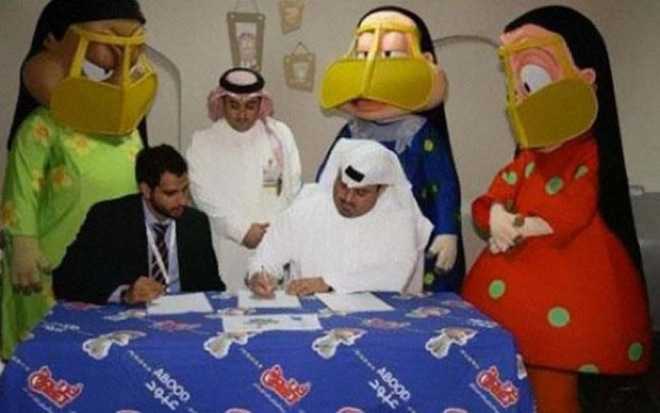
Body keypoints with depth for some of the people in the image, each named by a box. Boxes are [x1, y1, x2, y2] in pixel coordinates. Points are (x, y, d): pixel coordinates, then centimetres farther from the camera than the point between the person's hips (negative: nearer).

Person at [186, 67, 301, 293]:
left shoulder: (280, 134, 9)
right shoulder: (203, 141, 4)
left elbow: (292, 188, 6)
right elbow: (205, 195, -3)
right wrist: (243, 231, -10)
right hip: (227, 246, -1)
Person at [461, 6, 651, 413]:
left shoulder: (588, 155, -11)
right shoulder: (528, 158, 14)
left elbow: (569, 217, -20)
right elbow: (492, 201, 9)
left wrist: (518, 226, -13)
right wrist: (497, 218, -15)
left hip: (563, 285, -8)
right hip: (522, 280, 8)